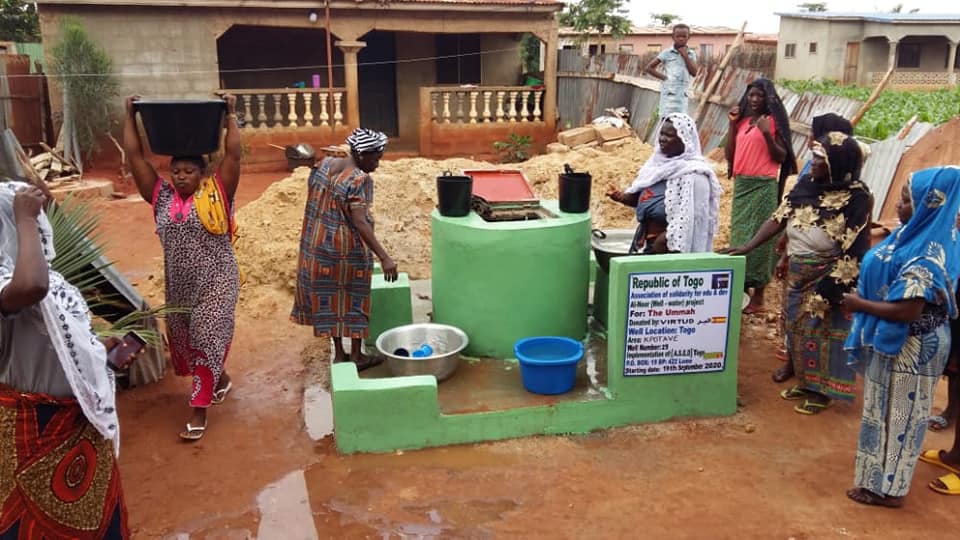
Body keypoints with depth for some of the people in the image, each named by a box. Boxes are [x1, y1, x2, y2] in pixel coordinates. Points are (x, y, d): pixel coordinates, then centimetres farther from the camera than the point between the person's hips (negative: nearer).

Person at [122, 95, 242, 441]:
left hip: (215, 282, -5)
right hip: (178, 285, 5)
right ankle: (220, 380, 42)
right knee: (184, 340, 18)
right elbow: (135, 157, 3)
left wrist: (230, 116, -10)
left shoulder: (217, 194, -7)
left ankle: (199, 410, 2)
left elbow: (233, 154, -14)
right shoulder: (161, 196, 3)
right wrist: (130, 116, 3)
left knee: (207, 339, -4)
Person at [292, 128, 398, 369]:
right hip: (348, 249, -7)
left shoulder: (322, 165, 2)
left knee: (329, 297, 14)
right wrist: (384, 257, -32)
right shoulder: (359, 180, -21)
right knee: (353, 300, 8)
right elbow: (360, 222, -29)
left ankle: (339, 353, 25)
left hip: (317, 245, 7)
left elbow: (314, 202, 11)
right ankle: (357, 356, 19)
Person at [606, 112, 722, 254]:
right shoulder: (660, 163, 8)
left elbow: (688, 222, -22)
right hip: (646, 241, 8)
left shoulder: (694, 175, -18)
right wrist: (622, 196, 0)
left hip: (669, 250, -8)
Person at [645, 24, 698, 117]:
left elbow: (694, 73, -1)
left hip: (682, 95, 4)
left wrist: (685, 55, -4)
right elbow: (648, 68, 1)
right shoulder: (667, 53, 1)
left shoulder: (691, 54, 12)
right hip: (669, 94, -4)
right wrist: (664, 77, -5)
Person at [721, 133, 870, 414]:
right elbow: (780, 217, 2)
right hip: (797, 270, 6)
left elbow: (856, 247, -16)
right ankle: (805, 382, 30)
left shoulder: (855, 196, -15)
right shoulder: (805, 184, 2)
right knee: (796, 325, 14)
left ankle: (821, 390, 17)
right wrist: (748, 246, -5)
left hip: (828, 274, -6)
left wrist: (834, 286, -19)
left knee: (821, 329, 2)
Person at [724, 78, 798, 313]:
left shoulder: (773, 120, -3)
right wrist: (732, 124, 5)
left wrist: (767, 135, -19)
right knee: (738, 234, 9)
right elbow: (730, 155, 9)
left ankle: (758, 297, 0)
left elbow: (781, 157, -6)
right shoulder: (743, 121, 13)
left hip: (763, 186, -6)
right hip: (741, 184, 6)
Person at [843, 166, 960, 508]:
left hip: (908, 348, -9)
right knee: (890, 410, 22)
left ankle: (886, 487, 23)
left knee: (895, 413, 6)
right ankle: (884, 476, 40)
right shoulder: (918, 234, 1)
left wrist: (859, 304, -20)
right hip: (897, 341, 10)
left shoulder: (925, 256, -29)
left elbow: (908, 311, -30)